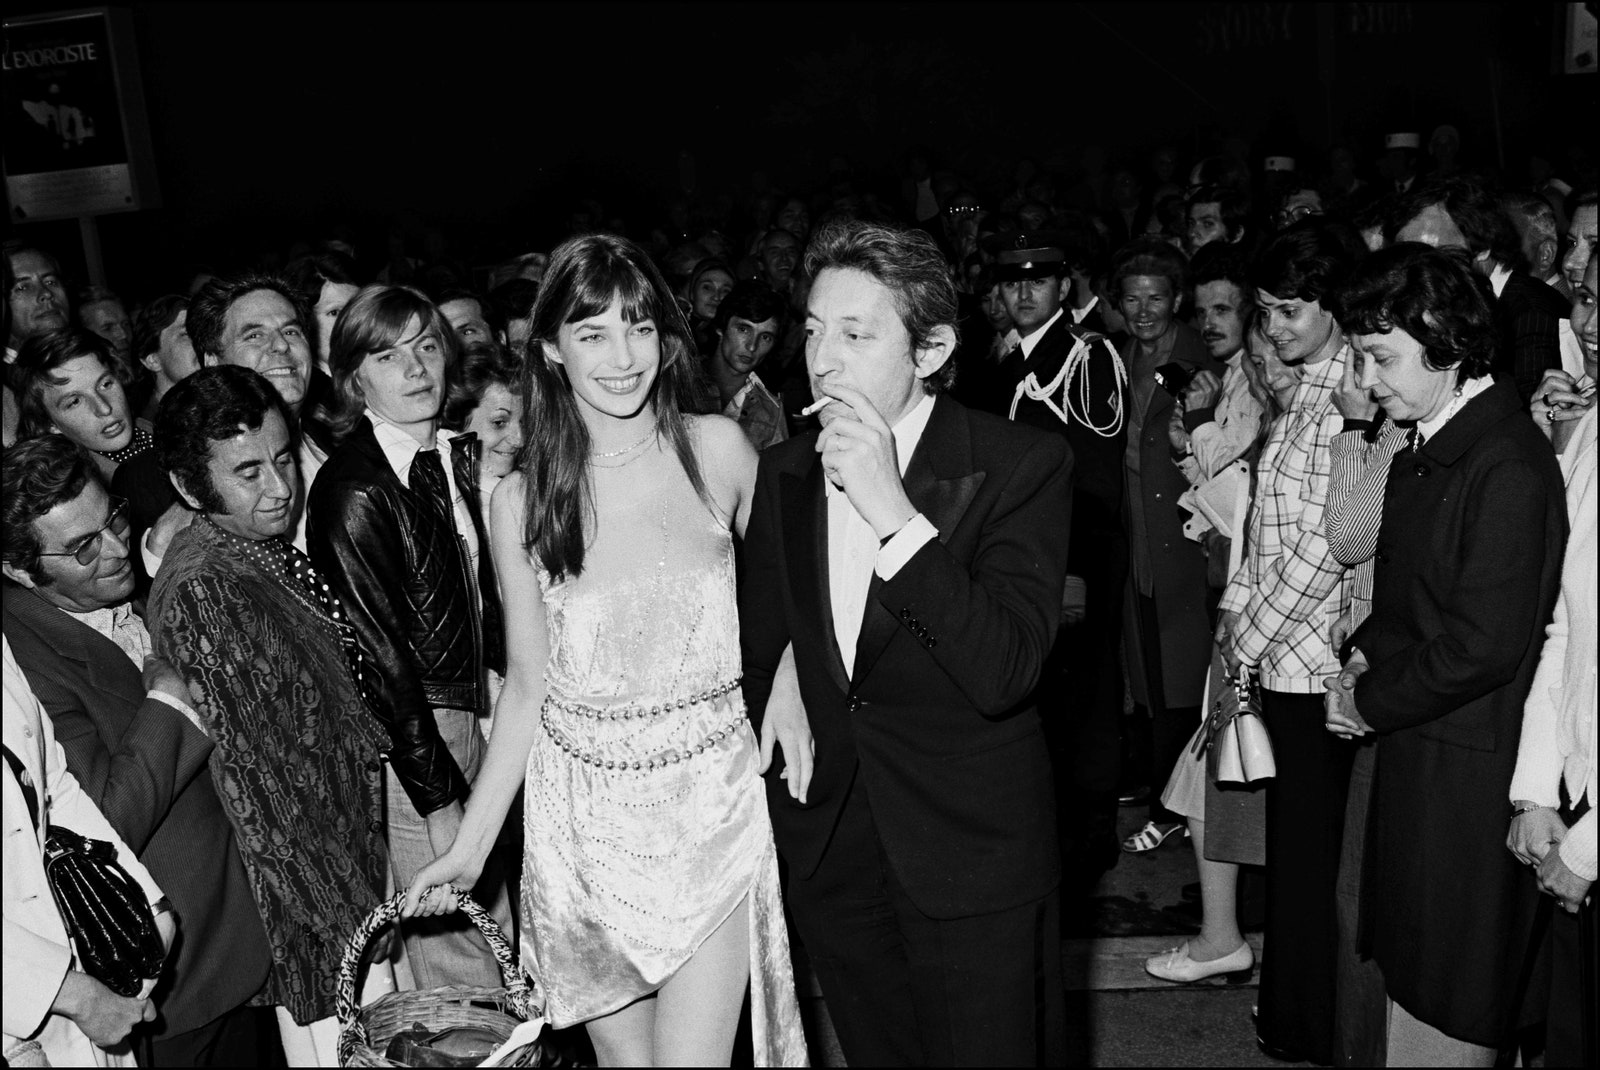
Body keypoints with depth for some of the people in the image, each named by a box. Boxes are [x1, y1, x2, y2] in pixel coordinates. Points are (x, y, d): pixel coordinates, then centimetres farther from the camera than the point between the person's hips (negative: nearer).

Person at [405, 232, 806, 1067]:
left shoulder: (716, 449, -5)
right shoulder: (523, 499, -3)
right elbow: (527, 684, 3)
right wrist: (470, 846, 2)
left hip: (711, 808, -1)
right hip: (584, 816, 1)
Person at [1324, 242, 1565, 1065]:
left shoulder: (1509, 469, -21)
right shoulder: (1425, 447, 7)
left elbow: (1485, 646, -21)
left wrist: (1370, 702, -11)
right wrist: (1365, 656, 2)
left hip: (1466, 765, -8)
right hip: (1410, 745, 8)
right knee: (1407, 963, 19)